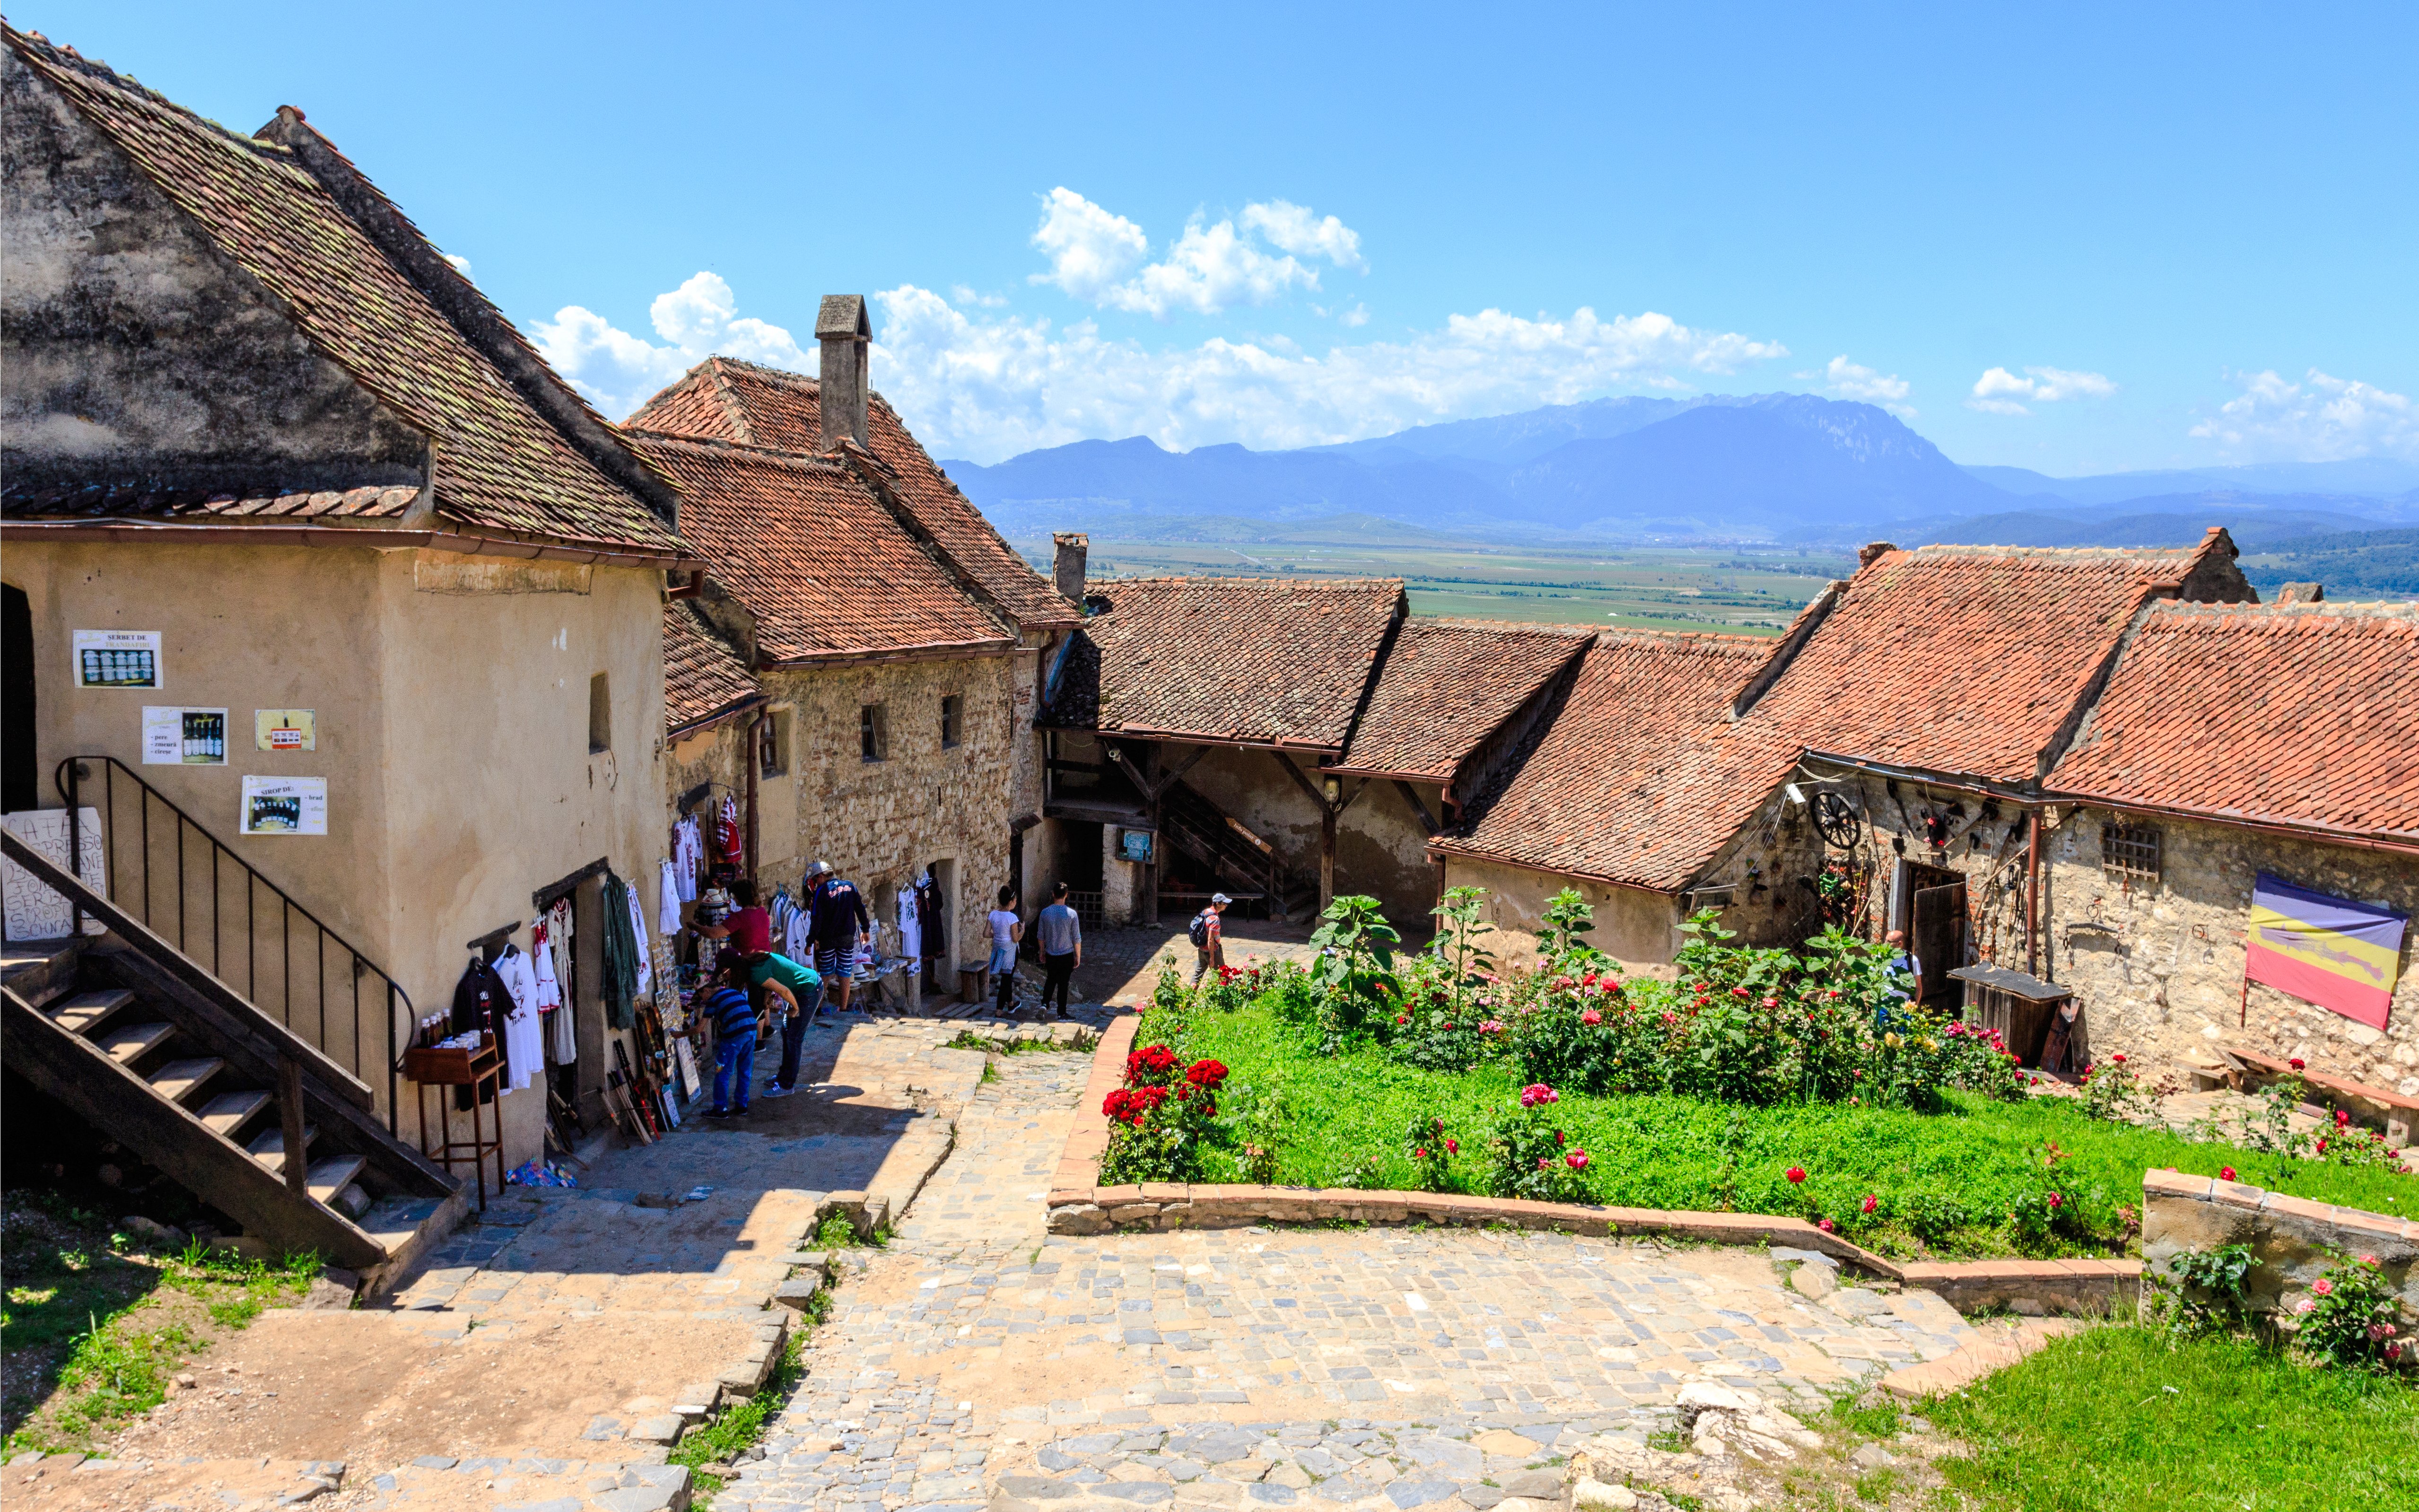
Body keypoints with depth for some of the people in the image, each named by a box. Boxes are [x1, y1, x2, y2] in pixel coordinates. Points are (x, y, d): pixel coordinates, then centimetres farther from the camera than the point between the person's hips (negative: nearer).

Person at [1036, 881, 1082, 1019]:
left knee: (1050, 980, 23)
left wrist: (1042, 952, 16)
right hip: (1066, 956, -2)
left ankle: (1045, 1004, 7)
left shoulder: (1045, 913, -8)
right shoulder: (1071, 914, -15)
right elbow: (1077, 939, -10)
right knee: (1063, 984, 9)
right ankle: (1061, 1013, 15)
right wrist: (1078, 956, 2)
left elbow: (1041, 936, 2)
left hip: (1050, 955, 2)